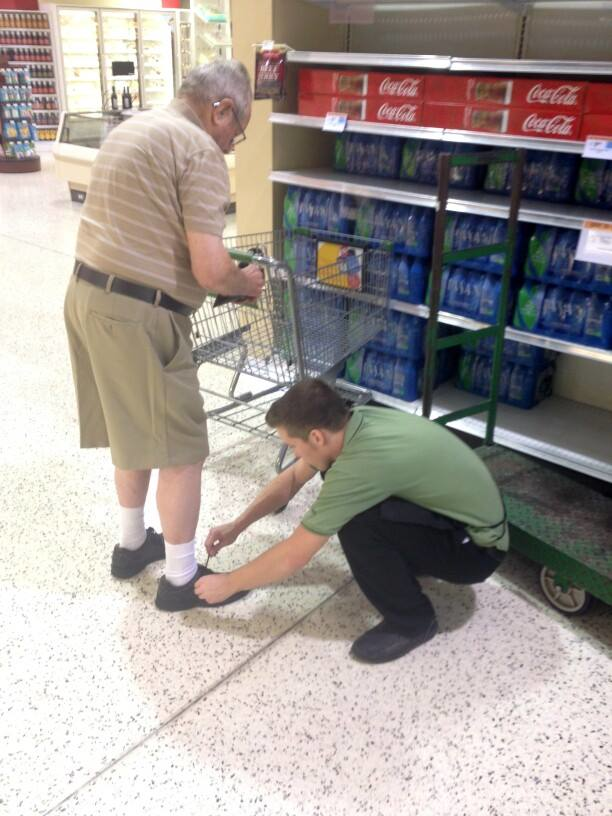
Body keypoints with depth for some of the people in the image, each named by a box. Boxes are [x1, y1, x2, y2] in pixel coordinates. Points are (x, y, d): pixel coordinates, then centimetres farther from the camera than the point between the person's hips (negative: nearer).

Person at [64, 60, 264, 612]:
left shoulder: (132, 129, 18)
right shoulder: (200, 150, -12)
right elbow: (210, 270, -19)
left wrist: (226, 276, 18)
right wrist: (247, 283, 3)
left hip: (89, 293, 10)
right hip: (137, 314, -10)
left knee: (133, 429, 23)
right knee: (181, 449, 3)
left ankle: (132, 543, 38)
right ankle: (182, 579, 17)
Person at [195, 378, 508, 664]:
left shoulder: (360, 464, -32)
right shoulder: (355, 421, -7)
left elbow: (293, 556, -23)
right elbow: (292, 478, 10)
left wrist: (227, 584, -8)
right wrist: (237, 526, 8)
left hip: (477, 548, -8)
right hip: (467, 510, 8)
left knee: (356, 524, -28)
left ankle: (412, 621, -5)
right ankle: (405, 561, 17)